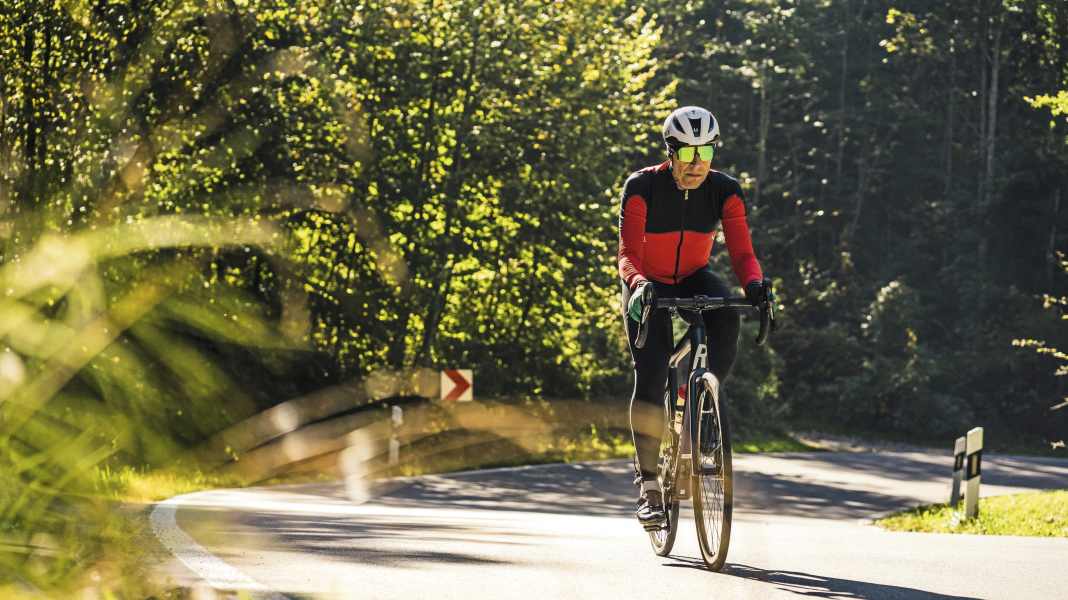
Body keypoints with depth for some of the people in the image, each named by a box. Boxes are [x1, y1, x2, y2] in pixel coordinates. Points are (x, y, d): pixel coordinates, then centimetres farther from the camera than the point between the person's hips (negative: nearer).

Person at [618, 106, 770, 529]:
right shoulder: (642, 188, -23)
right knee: (650, 378, -19)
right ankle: (648, 483, -10)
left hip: (695, 280, 2)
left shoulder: (724, 191, -16)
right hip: (650, 286, -2)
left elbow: (741, 252, -23)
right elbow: (628, 252, -29)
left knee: (727, 319, -32)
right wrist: (636, 283, -51)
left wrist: (754, 283, -45)